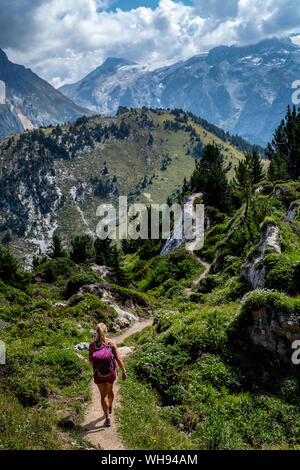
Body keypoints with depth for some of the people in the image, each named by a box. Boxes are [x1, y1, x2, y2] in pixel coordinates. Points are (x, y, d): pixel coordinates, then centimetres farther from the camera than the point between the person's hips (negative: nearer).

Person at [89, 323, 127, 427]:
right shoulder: (111, 343, -13)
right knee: (110, 389, 26)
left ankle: (107, 418, -2)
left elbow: (90, 360, -6)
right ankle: (110, 408, 50)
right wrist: (123, 371, -9)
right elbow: (118, 358, -15)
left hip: (99, 372, -1)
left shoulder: (92, 345, -11)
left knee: (104, 395, 5)